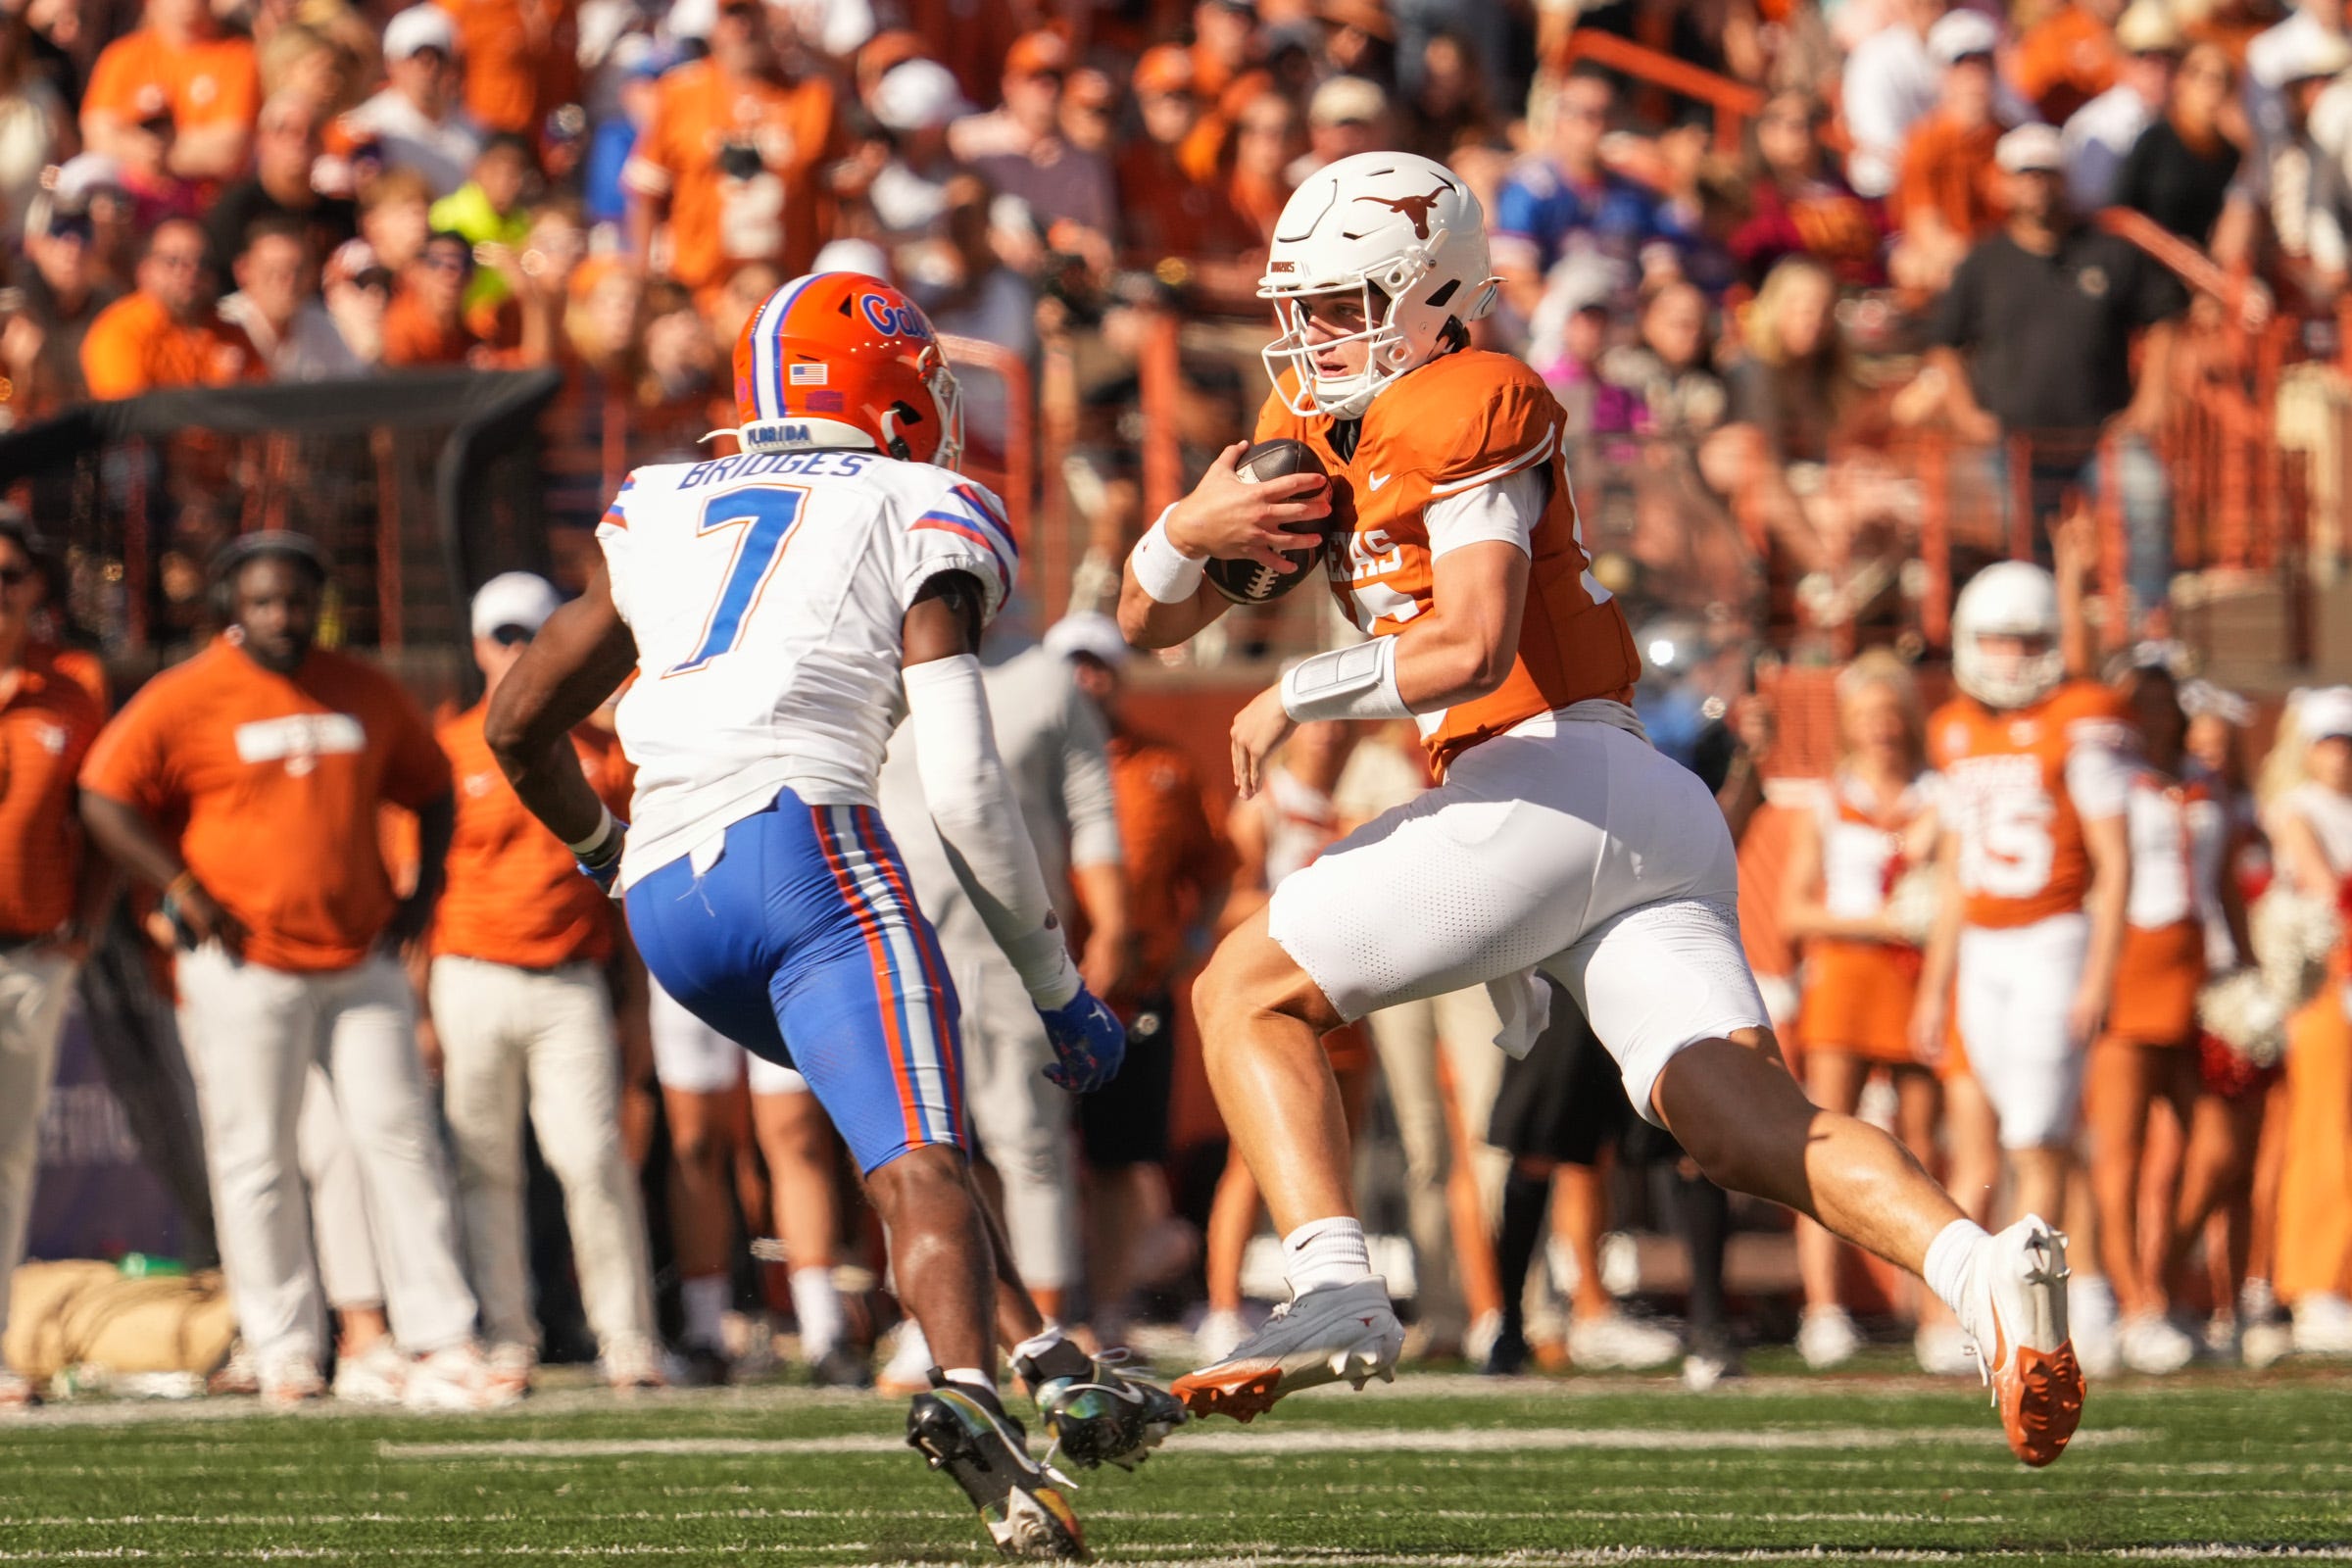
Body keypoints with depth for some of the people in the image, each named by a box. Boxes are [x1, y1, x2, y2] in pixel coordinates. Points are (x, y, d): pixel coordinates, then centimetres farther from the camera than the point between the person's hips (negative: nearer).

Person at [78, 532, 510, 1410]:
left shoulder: (365, 695, 11)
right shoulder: (186, 699, -4)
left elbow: (430, 789, 25)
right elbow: (106, 800, -3)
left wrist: (422, 892, 13)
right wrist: (183, 893, -8)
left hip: (362, 962, 3)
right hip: (245, 968, -3)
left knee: (399, 1143, -2)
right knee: (256, 1163, 0)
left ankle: (442, 1346, -1)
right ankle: (285, 1353, 8)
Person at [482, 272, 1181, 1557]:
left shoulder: (659, 516, 25)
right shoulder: (916, 521, 10)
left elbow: (519, 726, 29)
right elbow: (964, 791, 2)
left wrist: (610, 859, 47)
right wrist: (1061, 989, 11)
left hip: (666, 910, 6)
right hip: (800, 845, -6)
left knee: (908, 1119, 25)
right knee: (920, 1163, -18)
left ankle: (1052, 1369, 18)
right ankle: (967, 1390, -44)